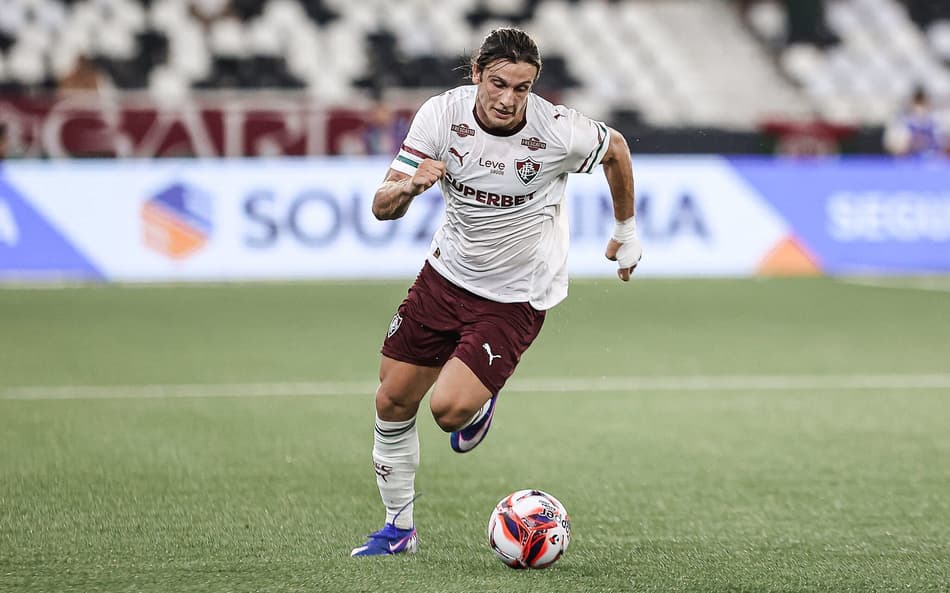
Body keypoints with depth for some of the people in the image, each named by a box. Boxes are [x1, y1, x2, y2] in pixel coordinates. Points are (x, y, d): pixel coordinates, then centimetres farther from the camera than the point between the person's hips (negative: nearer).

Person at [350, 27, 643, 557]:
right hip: (448, 274, 4)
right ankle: (399, 528, 24)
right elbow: (383, 208, -13)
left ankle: (481, 403, 19)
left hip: (516, 297, -4)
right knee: (393, 401, 4)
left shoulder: (559, 131, -22)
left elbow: (616, 148, 2)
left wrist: (627, 231, 12)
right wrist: (410, 186, -36)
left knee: (449, 409, -19)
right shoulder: (442, 114, -16)